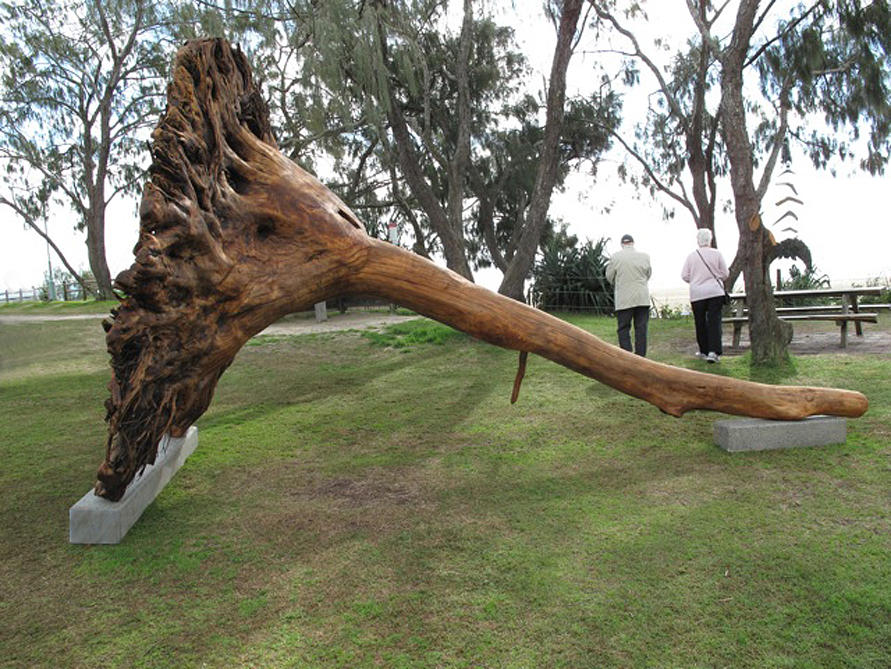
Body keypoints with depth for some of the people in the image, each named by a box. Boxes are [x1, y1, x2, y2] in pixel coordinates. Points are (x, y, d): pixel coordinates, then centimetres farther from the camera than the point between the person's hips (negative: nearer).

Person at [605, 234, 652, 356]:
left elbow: (609, 276, 3)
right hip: (642, 298, 2)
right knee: (641, 329, 7)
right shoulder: (644, 256, 1)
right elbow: (648, 274, 13)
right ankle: (641, 357, 9)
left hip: (624, 299, -2)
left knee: (623, 329, 4)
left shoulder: (615, 257, -6)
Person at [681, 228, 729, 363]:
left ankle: (704, 351, 18)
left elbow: (684, 276, 1)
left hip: (697, 294, 1)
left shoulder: (691, 256, -1)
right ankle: (713, 351, -12)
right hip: (715, 292, -1)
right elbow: (725, 274, 2)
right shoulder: (716, 253, -3)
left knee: (700, 323, 10)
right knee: (714, 321, -1)